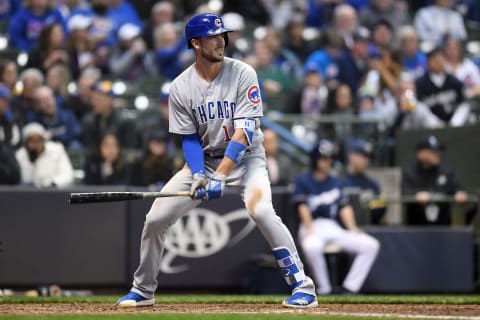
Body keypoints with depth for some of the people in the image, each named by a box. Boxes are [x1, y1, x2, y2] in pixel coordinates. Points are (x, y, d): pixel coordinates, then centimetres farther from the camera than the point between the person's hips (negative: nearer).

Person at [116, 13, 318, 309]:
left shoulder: (242, 74, -15)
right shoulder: (181, 87, -7)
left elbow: (244, 132, -20)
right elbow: (189, 139, -3)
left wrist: (219, 176, -27)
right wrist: (199, 176, -21)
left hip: (245, 157, -3)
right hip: (203, 160, 3)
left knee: (261, 210, -31)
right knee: (155, 218, -4)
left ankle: (303, 286, -22)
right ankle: (143, 290, 17)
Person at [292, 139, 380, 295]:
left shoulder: (335, 183, 19)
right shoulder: (302, 180, 3)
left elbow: (344, 207, 12)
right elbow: (302, 206, -8)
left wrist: (353, 228, -4)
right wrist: (310, 230, -21)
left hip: (333, 228, 6)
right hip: (312, 226, -6)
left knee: (371, 245, -13)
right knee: (311, 246, -43)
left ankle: (349, 289, -17)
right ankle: (323, 290, -27)